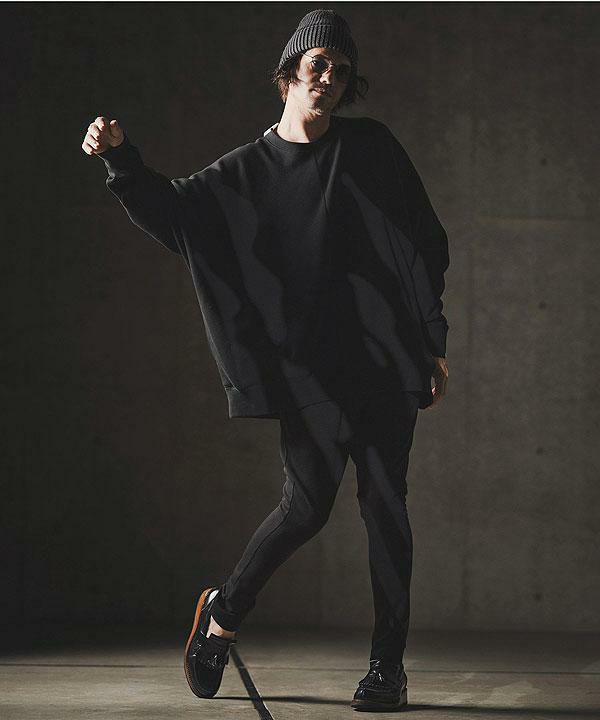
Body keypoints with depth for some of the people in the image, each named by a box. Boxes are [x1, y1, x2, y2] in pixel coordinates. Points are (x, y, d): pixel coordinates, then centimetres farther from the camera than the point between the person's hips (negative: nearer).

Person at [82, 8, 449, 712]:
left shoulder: (371, 148, 6)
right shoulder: (245, 171, 6)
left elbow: (424, 244, 8)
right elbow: (171, 209, -6)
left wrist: (434, 340, 4)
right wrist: (119, 156, -24)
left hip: (384, 358, 1)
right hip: (306, 367, -1)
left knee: (384, 502, -1)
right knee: (308, 502, -8)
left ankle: (388, 666, 7)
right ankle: (223, 611, 17)